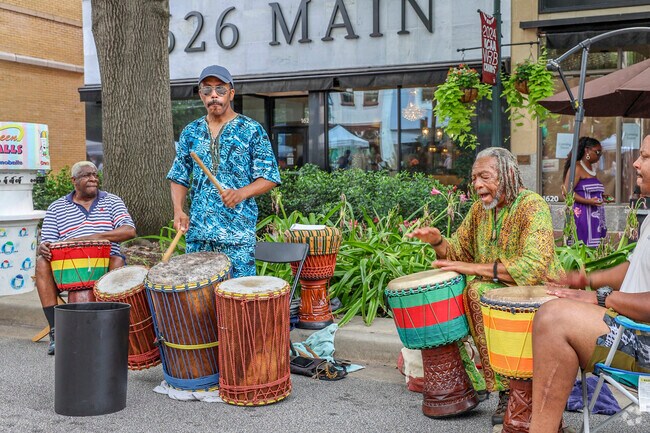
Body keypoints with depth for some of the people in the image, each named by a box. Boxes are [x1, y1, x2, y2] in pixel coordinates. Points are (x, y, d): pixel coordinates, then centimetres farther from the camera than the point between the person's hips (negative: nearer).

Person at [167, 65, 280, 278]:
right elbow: (179, 178, 16)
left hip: (238, 230, -4)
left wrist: (241, 193, -20)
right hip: (197, 230, 4)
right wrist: (178, 210, -1)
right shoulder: (190, 133, 11)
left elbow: (269, 177, -3)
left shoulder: (252, 130, 0)